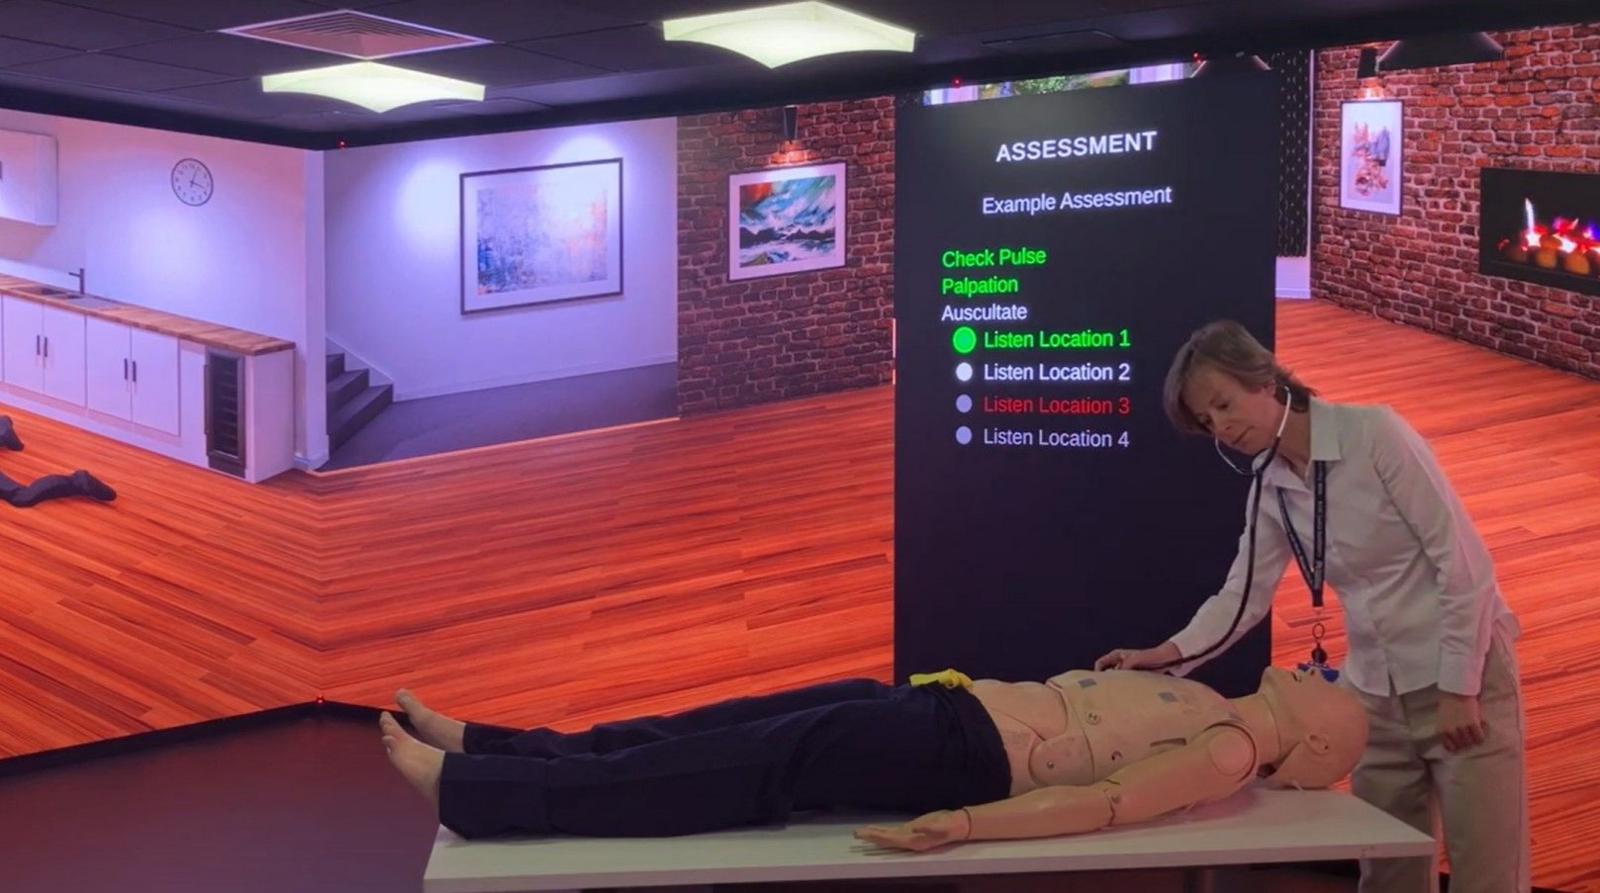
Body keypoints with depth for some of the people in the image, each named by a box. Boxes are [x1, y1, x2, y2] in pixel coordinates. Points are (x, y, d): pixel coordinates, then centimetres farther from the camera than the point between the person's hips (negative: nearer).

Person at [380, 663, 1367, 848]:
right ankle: (478, 747, 6)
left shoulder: (1230, 756, -9)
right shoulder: (1207, 705, 17)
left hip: (952, 752, -7)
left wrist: (965, 822, -30)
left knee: (714, 778, -10)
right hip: (942, 707, 7)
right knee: (690, 740, 2)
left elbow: (1105, 802, -21)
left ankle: (464, 787, -9)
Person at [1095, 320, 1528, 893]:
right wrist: (1169, 654, -13)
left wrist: (1459, 686, -17)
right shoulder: (1270, 488, 4)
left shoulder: (1374, 434, -15)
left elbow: (1463, 561, -16)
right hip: (1375, 691, 6)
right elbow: (1243, 595, 4)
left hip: (1463, 675, -6)